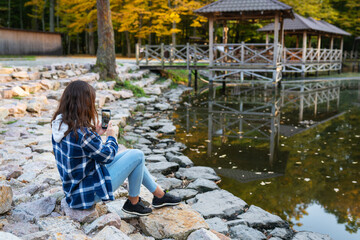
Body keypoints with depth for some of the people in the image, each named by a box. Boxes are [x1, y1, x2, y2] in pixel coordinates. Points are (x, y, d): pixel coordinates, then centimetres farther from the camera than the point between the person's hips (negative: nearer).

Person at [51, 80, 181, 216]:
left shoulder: (59, 124, -1)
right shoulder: (82, 132, -30)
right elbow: (106, 156, -16)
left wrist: (95, 133, 7)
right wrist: (111, 137, 1)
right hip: (90, 192, -10)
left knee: (131, 154, 17)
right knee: (138, 156, -5)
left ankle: (160, 195, 27)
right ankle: (133, 203, 13)